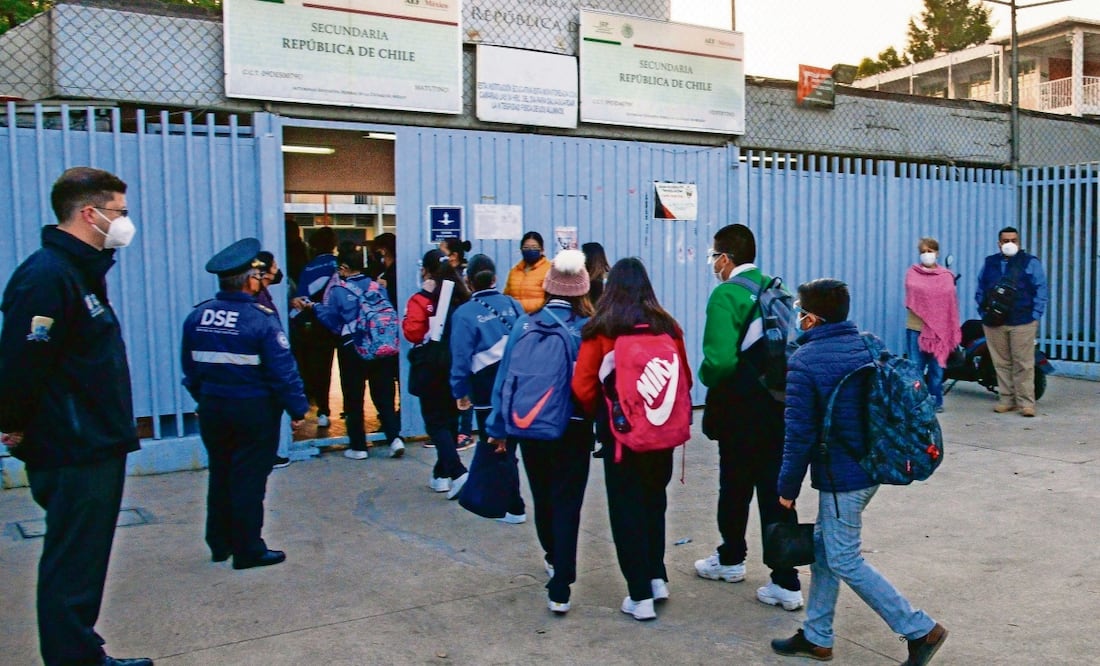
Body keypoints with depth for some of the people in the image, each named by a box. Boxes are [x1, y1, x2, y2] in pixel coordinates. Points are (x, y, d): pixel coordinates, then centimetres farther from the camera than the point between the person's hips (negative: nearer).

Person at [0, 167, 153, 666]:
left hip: (95, 450, 10)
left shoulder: (80, 270, 14)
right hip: (73, 455, -10)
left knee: (83, 562, 18)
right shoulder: (47, 276, -19)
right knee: (73, 568, 2)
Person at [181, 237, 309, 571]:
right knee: (249, 479, 3)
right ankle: (248, 550, 11)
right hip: (254, 409, -6)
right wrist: (297, 409, -7)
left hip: (212, 408, 6)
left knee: (220, 474, 18)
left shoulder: (197, 316, 1)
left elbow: (189, 367, 8)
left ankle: (219, 544, 29)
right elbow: (284, 371, -16)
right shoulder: (262, 319, -17)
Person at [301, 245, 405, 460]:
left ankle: (358, 447, 13)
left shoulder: (338, 290, -8)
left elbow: (330, 319, -3)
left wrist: (314, 306, 12)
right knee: (383, 396, 9)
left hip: (351, 350, -3)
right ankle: (395, 438, -4)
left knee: (353, 399, 8)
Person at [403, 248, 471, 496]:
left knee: (436, 422, 1)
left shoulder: (421, 300, -13)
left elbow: (413, 333, -21)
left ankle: (458, 473, -14)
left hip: (432, 368, -5)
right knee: (450, 419, 16)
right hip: (457, 367, 5)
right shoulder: (462, 297, 2)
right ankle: (441, 474, 25)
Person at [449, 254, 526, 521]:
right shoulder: (513, 305, 2)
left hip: (487, 389, -4)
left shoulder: (464, 313, -8)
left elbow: (461, 356, -9)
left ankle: (515, 508, 13)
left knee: (498, 447, 7)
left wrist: (460, 392, 0)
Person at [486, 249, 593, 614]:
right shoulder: (589, 329, -10)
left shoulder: (525, 324, -6)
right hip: (574, 429, -2)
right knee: (567, 505, 4)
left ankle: (552, 558, 45)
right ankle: (559, 590, 0)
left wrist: (498, 426, 6)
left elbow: (506, 376, -2)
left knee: (542, 498, 22)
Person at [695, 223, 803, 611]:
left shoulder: (726, 295, -16)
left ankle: (731, 559, 36)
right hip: (779, 407, 6)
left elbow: (720, 360, -25)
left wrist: (706, 378, -5)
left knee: (735, 486, 14)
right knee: (775, 492, 8)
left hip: (740, 411, -5)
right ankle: (786, 583, 9)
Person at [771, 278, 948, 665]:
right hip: (872, 468, 9)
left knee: (844, 561, 4)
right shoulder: (869, 346, 6)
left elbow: (799, 433, -16)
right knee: (823, 547, 17)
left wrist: (788, 487, -6)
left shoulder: (803, 362, -16)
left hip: (841, 477, -9)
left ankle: (920, 630, 7)